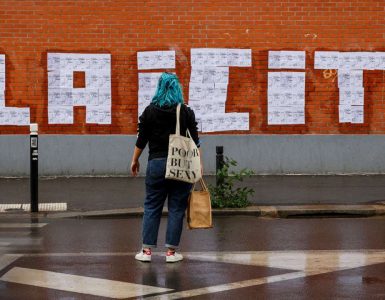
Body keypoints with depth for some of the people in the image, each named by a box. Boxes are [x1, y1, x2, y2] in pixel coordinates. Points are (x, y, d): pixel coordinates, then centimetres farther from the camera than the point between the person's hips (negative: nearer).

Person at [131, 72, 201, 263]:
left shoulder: (150, 111, 0)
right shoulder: (186, 112, -1)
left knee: (152, 207, 8)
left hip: (156, 163, 1)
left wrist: (135, 161, 14)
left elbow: (141, 140, 3)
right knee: (176, 208, 5)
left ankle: (147, 250, 6)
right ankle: (171, 252, 5)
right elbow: (195, 141, -2)